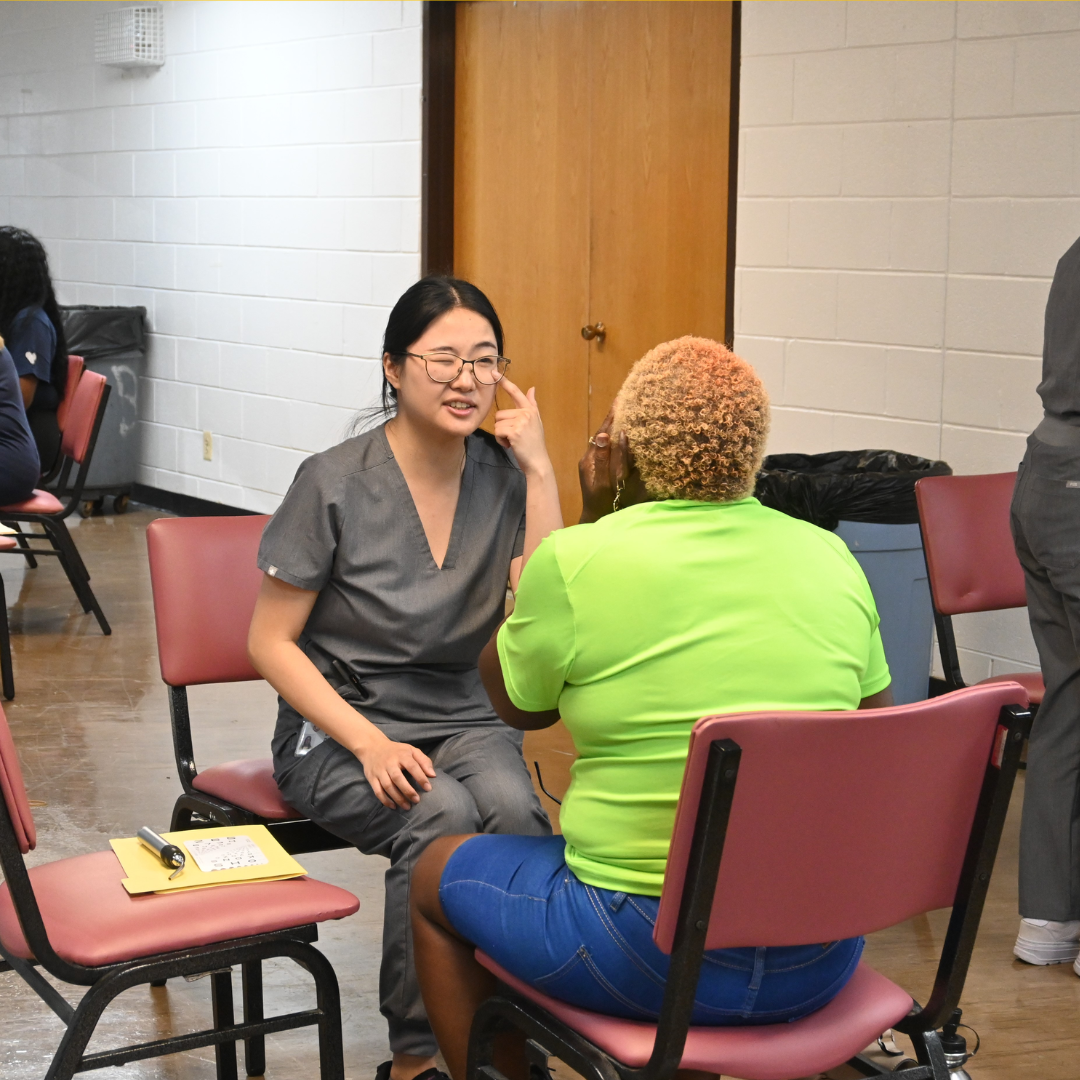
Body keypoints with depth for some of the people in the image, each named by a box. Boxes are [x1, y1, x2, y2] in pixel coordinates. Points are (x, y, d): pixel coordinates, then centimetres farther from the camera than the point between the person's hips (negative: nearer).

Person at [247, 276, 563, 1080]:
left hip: (460, 718, 3)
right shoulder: (334, 484, -8)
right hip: (337, 725, -3)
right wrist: (370, 744, -18)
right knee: (443, 817, -32)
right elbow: (272, 643, -6)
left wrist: (540, 471, -15)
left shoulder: (505, 476, 0)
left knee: (515, 808, -31)